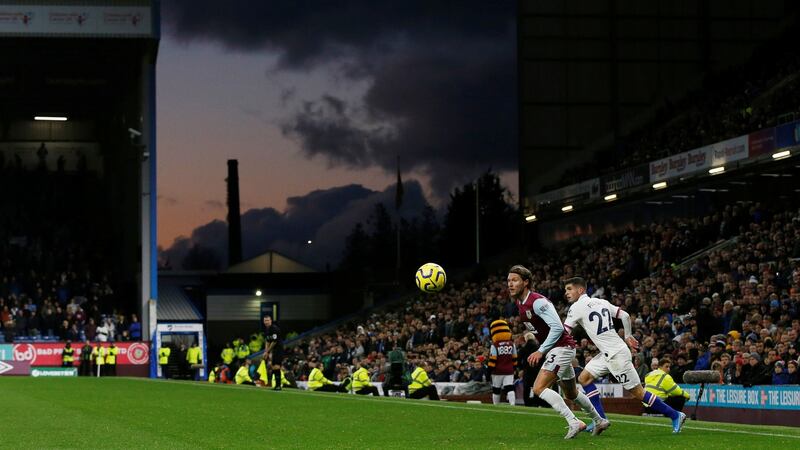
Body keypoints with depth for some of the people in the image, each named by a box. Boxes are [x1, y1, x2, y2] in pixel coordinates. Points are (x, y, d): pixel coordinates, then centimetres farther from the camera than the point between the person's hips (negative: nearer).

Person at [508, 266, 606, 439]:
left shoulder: (537, 302, -22)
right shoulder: (519, 303, 7)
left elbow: (557, 327, -27)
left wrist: (541, 351, -25)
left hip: (562, 347, -10)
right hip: (554, 350, 10)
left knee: (538, 388, -19)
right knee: (571, 393, 22)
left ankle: (574, 422, -19)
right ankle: (599, 421, 38)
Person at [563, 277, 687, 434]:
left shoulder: (577, 307, -10)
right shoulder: (600, 302, 12)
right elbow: (625, 316, 11)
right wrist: (628, 336, 23)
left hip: (616, 355, -9)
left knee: (638, 392, -2)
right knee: (584, 378, 10)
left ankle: (675, 415, 4)